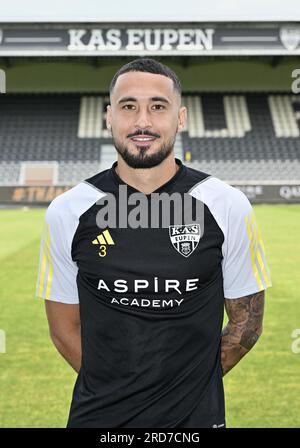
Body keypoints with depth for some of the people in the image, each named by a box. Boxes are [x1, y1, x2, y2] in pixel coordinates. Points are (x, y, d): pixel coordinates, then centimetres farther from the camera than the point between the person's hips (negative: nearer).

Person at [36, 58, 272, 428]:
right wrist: (114, 391, 0)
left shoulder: (227, 207, -8)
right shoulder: (67, 212, -6)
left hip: (197, 415, 0)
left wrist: (191, 385, 0)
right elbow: (65, 329, 2)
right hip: (97, 416, 0)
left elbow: (246, 322, 1)